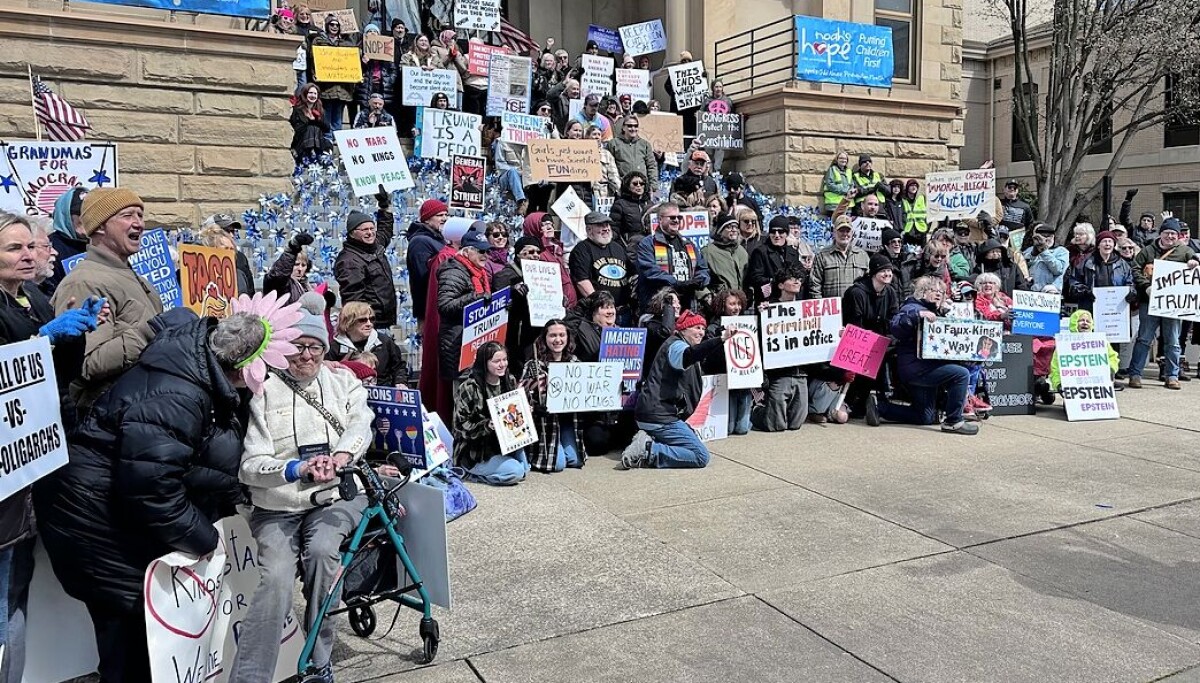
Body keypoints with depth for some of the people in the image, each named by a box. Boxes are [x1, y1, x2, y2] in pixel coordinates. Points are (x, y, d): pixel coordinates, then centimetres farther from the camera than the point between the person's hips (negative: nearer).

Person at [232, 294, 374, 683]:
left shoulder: (344, 382, 13)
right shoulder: (265, 392, 7)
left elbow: (361, 424, -7)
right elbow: (250, 465, -2)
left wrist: (339, 457, -28)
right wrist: (297, 469, -21)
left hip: (336, 496, 0)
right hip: (277, 507, 0)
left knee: (321, 550, -29)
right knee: (276, 579, -23)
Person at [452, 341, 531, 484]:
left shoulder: (510, 382, 3)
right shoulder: (469, 388, -16)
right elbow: (461, 426, -16)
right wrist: (487, 426, -30)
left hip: (502, 444, 6)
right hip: (473, 451, -6)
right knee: (515, 472, -22)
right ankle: (470, 472, -2)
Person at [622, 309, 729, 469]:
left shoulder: (677, 345, 24)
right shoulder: (676, 345, -9)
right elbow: (689, 355, -33)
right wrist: (721, 339, -46)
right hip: (659, 416, -10)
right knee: (701, 456, -13)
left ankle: (649, 441, 6)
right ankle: (649, 451, -15)